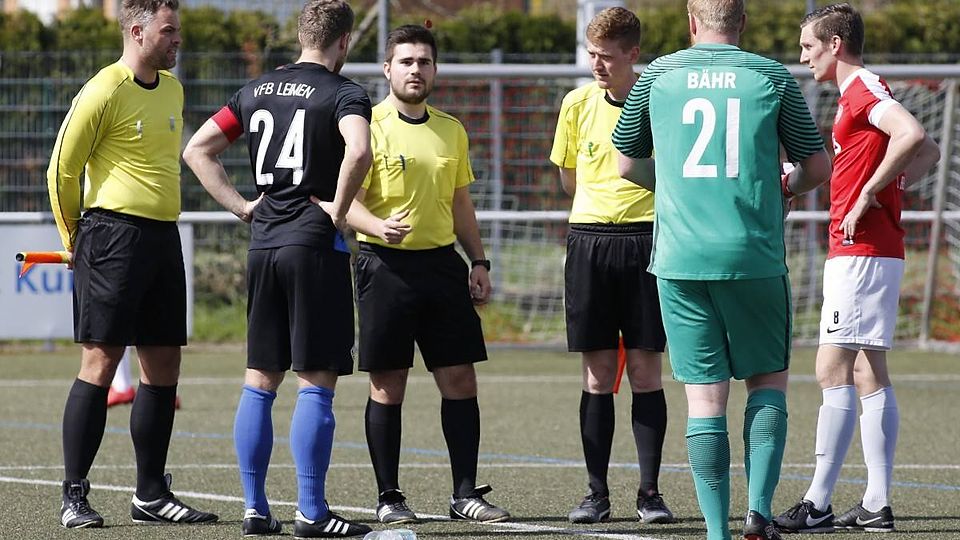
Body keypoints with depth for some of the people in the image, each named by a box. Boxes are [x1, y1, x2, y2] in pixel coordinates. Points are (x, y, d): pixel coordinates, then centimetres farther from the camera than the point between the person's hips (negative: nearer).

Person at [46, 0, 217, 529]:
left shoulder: (172, 89, 14)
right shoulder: (103, 93, -10)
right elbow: (62, 170, -6)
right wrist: (77, 241, 2)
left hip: (163, 239, 8)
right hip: (113, 236, -8)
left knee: (164, 367, 8)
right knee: (99, 363, -8)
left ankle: (151, 494, 15)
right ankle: (74, 496, -4)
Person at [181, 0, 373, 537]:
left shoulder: (256, 90, 13)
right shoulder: (343, 93, -7)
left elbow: (197, 149, 14)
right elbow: (358, 150, -26)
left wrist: (241, 205, 11)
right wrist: (339, 209, -12)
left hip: (263, 244, 6)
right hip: (315, 245, -6)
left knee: (260, 381, 10)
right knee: (316, 384, -4)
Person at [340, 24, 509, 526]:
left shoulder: (451, 130, 14)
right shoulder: (369, 126, -4)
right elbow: (349, 200, -9)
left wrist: (479, 263, 12)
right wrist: (379, 227, -29)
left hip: (442, 261, 5)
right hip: (386, 264, -5)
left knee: (460, 380, 2)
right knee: (387, 385, -1)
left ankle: (465, 494, 8)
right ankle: (389, 498, 6)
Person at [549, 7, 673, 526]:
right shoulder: (578, 104, 5)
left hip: (647, 240, -2)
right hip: (589, 242, 2)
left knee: (645, 370, -1)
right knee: (597, 374, 3)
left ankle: (650, 491, 5)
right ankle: (597, 492, 7)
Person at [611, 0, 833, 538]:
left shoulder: (658, 75, 5)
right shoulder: (774, 78, 2)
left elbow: (628, 164, 15)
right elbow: (819, 167, 6)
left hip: (681, 257, 1)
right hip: (755, 257, -1)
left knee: (705, 394, 3)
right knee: (769, 378, 14)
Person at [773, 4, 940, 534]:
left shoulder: (864, 90, -11)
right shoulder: (860, 95, 19)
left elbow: (912, 135, -28)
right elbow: (928, 152, 25)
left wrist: (868, 195, -21)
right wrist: (889, 188, 11)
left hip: (860, 251, -11)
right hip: (869, 251, 11)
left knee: (834, 372, -11)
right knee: (869, 376, 8)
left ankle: (817, 505, -13)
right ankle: (876, 505, 8)